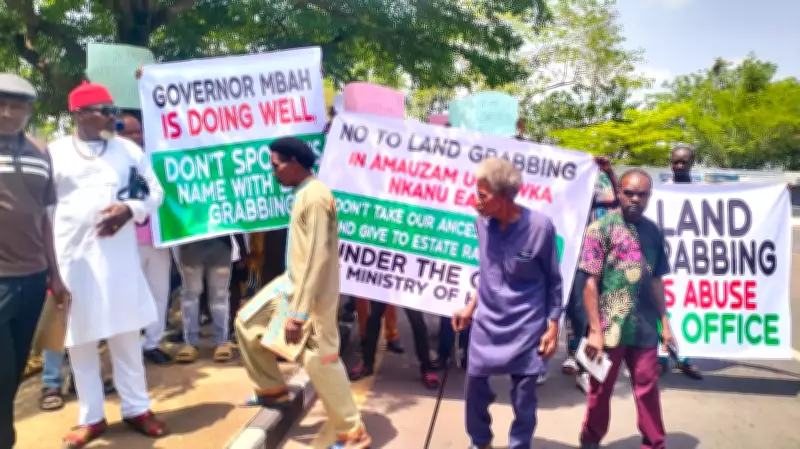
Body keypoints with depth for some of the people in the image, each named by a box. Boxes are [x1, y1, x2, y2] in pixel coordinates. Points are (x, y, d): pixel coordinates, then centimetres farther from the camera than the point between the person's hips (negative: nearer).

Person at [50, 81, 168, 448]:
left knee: (126, 333, 8)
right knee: (79, 337, 7)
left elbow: (155, 192, 7)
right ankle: (91, 418, 20)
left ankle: (136, 408, 20)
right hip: (72, 256, -1)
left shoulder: (128, 149, 6)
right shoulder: (54, 153, 1)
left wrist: (129, 209, -13)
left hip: (118, 254, 1)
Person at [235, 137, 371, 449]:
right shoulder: (303, 193, 8)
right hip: (291, 281, 10)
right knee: (247, 322, 17)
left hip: (313, 292, -10)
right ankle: (273, 391, 32)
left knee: (319, 361, -7)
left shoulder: (315, 197, -22)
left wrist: (298, 314, -27)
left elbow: (317, 258, -27)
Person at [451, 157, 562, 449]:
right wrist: (470, 308, 12)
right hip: (486, 325, 4)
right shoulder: (482, 222, -4)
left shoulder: (540, 226, -16)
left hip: (526, 329, -3)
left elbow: (553, 281, -5)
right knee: (474, 391, 12)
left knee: (523, 399, 8)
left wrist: (553, 327, -5)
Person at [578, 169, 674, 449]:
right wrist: (595, 330, -12)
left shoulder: (654, 232, 7)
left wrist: (664, 323, 11)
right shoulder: (600, 228, -6)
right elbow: (591, 282, -9)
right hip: (609, 327, -3)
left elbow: (656, 280, 13)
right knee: (601, 389, 11)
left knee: (648, 388, 11)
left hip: (645, 328, 3)